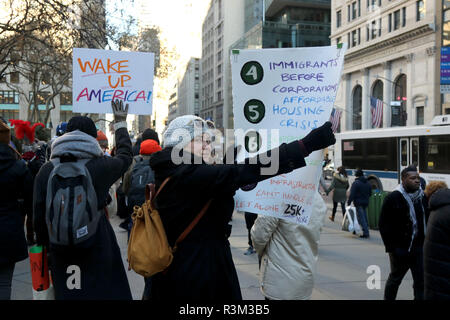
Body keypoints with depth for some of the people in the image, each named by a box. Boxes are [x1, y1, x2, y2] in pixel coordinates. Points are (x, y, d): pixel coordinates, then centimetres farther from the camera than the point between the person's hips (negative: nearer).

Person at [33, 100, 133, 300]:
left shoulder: (47, 171, -2)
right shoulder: (100, 166, -9)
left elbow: (39, 216, 2)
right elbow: (125, 155, 12)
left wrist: (46, 247, 15)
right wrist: (121, 124, 25)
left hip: (60, 251, 3)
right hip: (97, 249, -2)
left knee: (65, 293, 13)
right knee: (102, 291, 8)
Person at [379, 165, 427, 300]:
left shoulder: (422, 197, 5)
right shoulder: (393, 198, -11)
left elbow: (425, 221, 15)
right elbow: (383, 225, -11)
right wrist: (391, 247, -14)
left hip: (419, 247, 4)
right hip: (400, 248, -4)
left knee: (421, 280, 3)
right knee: (395, 278, 13)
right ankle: (388, 298, 33)